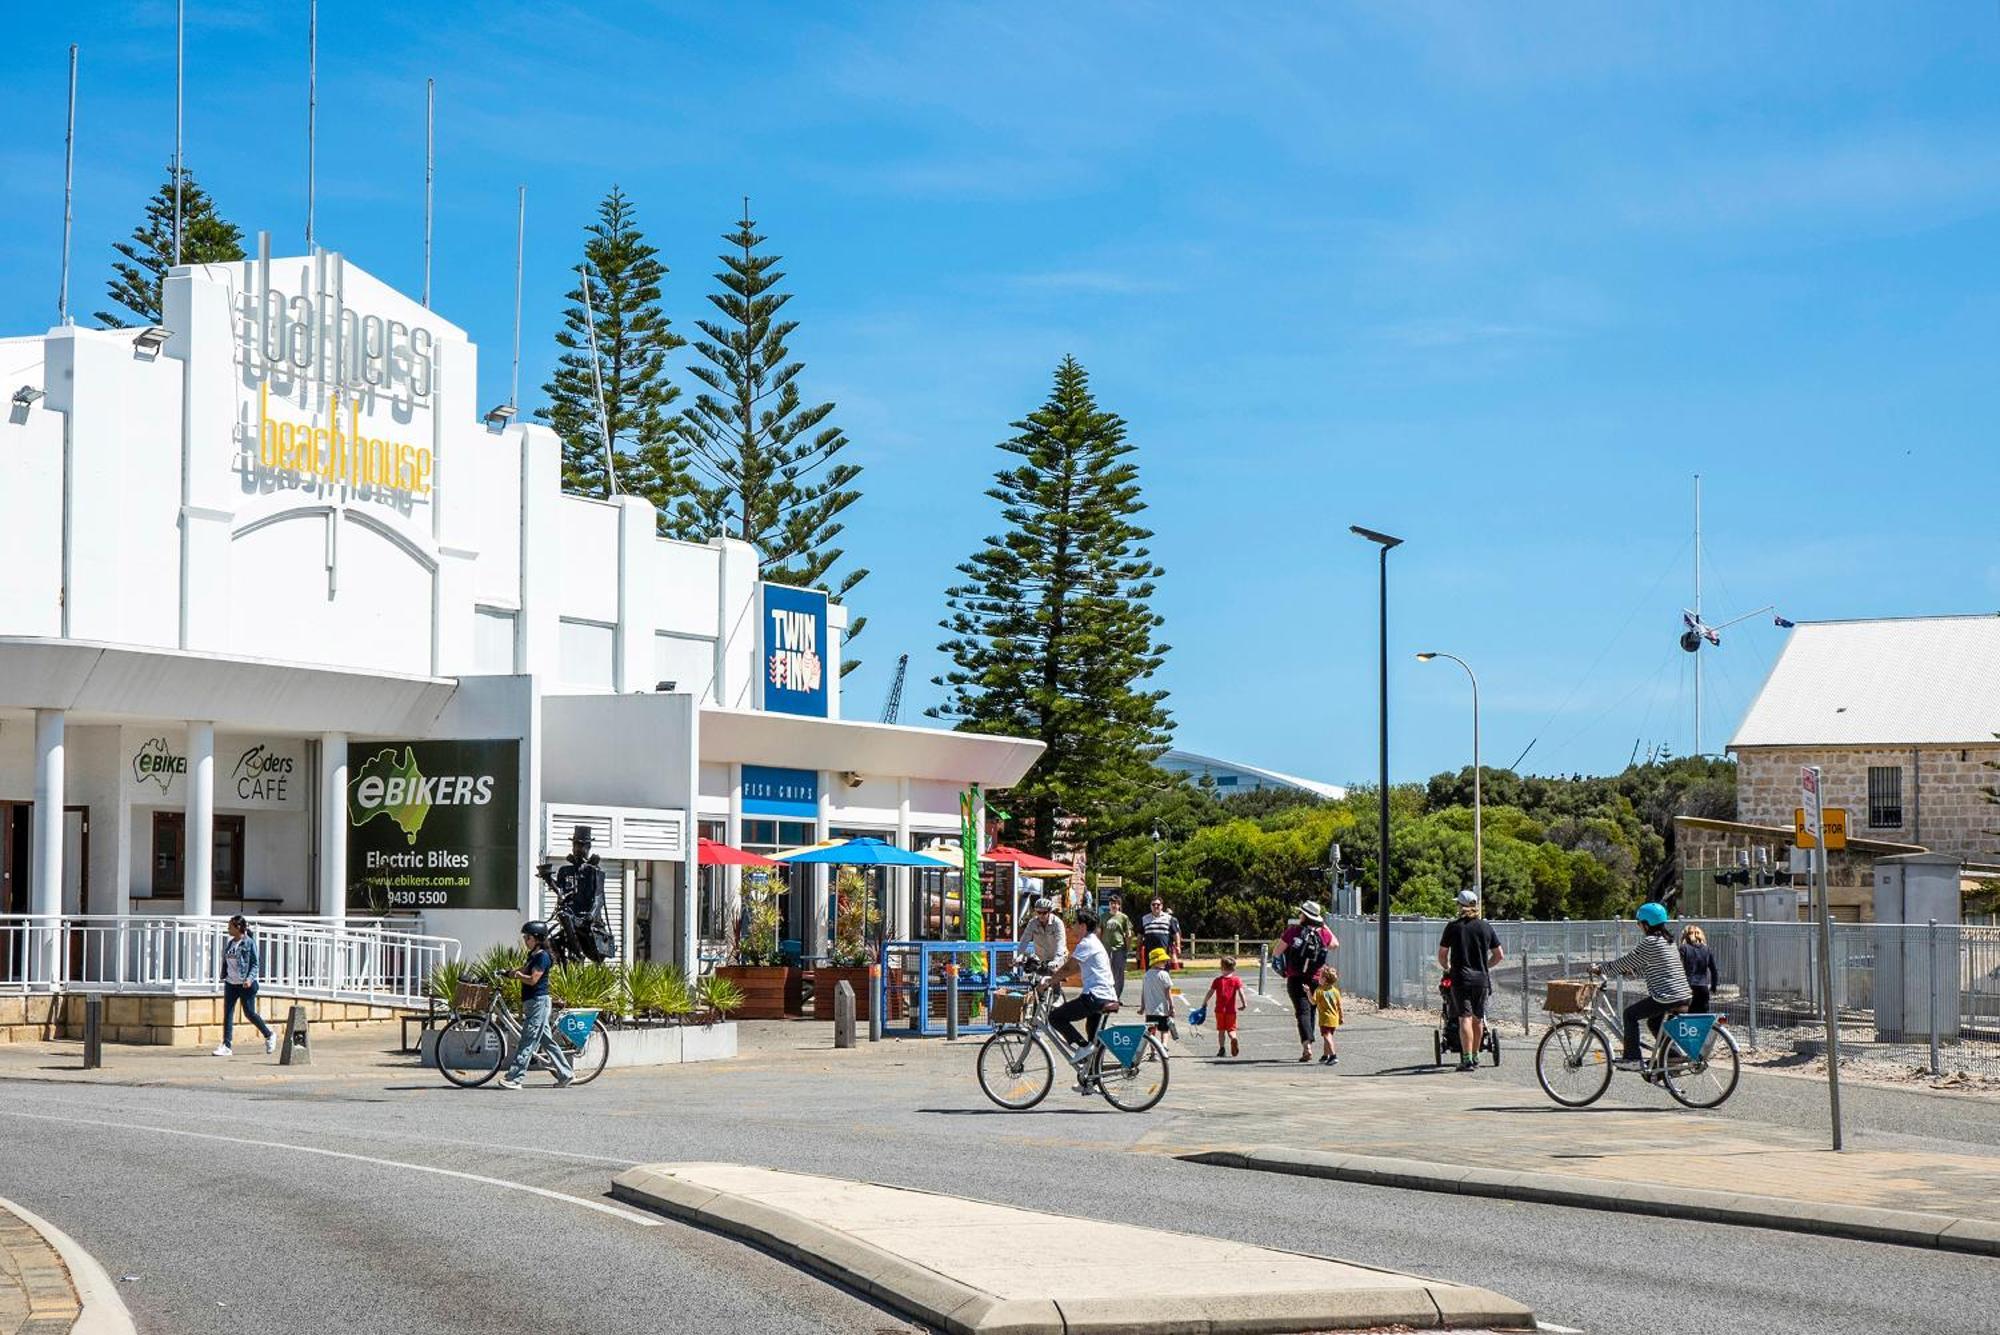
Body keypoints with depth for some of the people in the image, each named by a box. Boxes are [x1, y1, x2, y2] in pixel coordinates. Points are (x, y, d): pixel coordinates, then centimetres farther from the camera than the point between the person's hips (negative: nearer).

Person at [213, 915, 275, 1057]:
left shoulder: (249, 943, -8)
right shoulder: (230, 944, 11)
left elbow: (255, 964, -10)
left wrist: (250, 978, -22)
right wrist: (223, 976, 16)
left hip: (246, 985, -6)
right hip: (231, 984, 6)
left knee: (249, 1013, -1)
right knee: (227, 1014, -1)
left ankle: (269, 1036, 20)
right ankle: (226, 1046, -2)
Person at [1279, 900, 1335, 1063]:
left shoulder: (1293, 930, -7)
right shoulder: (1323, 933, 1)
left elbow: (1278, 951, -1)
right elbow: (1335, 944, 24)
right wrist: (1325, 926, 25)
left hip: (1295, 979, -3)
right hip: (1315, 980, 3)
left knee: (1302, 1012, -7)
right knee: (1311, 1011, 18)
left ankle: (1307, 1045, -25)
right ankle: (1307, 1047, 24)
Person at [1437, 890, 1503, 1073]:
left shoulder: (1453, 927, -3)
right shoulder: (1486, 927, 4)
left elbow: (1442, 955, 0)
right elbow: (1499, 955, 8)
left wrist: (1447, 968, 20)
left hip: (1460, 978, -3)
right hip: (1481, 978, 3)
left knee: (1465, 1018, -6)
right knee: (1478, 1019, 13)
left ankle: (1467, 1060, -14)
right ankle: (1475, 1058, 23)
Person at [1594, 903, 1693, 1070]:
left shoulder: (1650, 942, -10)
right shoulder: (1668, 941, 18)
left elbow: (1626, 961, -7)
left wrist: (1600, 969, 3)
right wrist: (1629, 971, 27)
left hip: (1666, 997, -9)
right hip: (1685, 996, 9)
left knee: (1630, 1014, 3)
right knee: (1653, 1022, 27)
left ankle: (1632, 1059, 1)